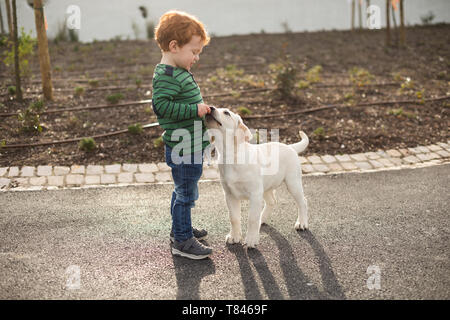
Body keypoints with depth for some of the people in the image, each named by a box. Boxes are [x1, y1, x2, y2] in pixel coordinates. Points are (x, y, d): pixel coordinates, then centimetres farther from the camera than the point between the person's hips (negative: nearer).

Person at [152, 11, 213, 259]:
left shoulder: (178, 72, 13)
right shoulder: (166, 75, -20)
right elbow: (161, 104, -28)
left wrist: (201, 110, 13)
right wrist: (194, 110, -27)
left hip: (190, 147, 11)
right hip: (183, 149, -11)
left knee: (183, 191, 22)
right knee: (186, 193, -1)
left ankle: (180, 229, 38)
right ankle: (182, 241, 9)